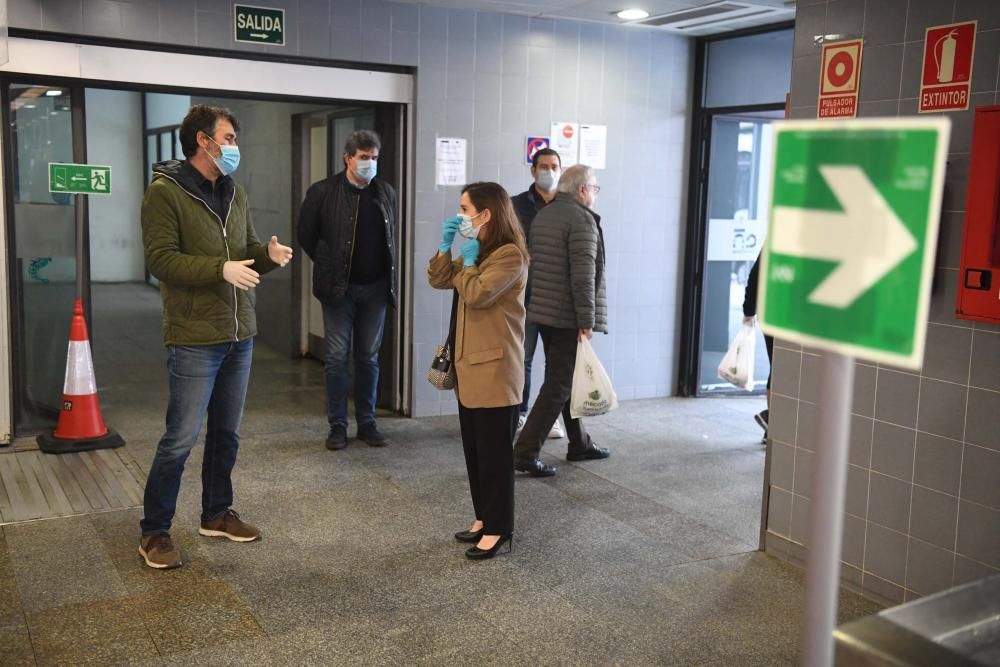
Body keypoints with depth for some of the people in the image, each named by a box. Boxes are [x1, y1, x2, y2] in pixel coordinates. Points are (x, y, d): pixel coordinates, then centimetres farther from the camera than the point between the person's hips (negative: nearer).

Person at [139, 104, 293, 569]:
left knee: (226, 433, 16)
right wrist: (220, 269, -26)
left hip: (239, 335, 7)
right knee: (181, 439, -3)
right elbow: (160, 259, -18)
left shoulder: (234, 193, 12)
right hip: (194, 339, -7)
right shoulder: (165, 192, -10)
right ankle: (154, 532, 11)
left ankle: (217, 513, 31)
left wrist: (269, 253, -6)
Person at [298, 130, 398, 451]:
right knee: (337, 357, 2)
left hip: (375, 288, 3)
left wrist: (389, 276, 9)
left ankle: (367, 422, 19)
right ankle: (337, 425, 12)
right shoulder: (323, 192, -7)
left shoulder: (386, 192, 5)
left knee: (368, 357, 10)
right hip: (339, 287, -3)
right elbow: (306, 235, 1)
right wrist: (329, 265, 2)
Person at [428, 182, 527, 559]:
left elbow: (476, 294, -24)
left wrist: (468, 261, -9)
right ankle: (484, 518, 26)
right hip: (470, 363, 10)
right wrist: (445, 245, 1)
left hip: (495, 367, -10)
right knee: (474, 449, 15)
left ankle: (499, 529, 8)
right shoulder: (478, 251, 15)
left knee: (494, 452, -1)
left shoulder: (510, 255, -16)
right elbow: (438, 280, 13)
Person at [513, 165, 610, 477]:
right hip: (569, 317, -9)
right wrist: (587, 320, -20)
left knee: (566, 380, 18)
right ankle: (525, 453, -6)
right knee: (559, 385, -5)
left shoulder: (542, 216, 13)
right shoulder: (582, 219, -14)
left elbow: (532, 265, 18)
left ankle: (579, 443, 29)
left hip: (544, 312, 9)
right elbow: (583, 274, -21)